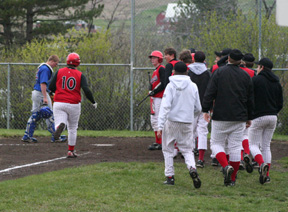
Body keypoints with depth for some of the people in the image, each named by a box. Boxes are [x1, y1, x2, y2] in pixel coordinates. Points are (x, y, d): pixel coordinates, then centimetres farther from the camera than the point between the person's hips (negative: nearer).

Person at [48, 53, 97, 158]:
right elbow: (86, 90, -10)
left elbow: (51, 87, 3)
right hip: (74, 104, 0)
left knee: (59, 122, -8)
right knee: (72, 128, 15)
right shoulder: (80, 75, -1)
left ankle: (60, 126, -46)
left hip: (59, 103, 0)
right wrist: (93, 102, 3)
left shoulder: (59, 72, 3)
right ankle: (71, 151, 20)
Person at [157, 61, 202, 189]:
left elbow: (165, 106, -14)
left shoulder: (171, 86, -6)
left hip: (171, 122, -2)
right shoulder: (193, 86, 3)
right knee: (187, 150, 10)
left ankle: (170, 177, 10)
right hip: (187, 123, 2)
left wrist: (160, 126, -16)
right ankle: (192, 168, -20)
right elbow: (198, 109, 8)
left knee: (167, 149, 12)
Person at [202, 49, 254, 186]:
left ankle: (226, 166, -18)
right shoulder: (245, 76, 7)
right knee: (235, 146, 6)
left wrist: (205, 110, -4)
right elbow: (250, 99, 12)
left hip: (221, 116, -3)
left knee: (216, 143, 7)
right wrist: (249, 117, 20)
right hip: (239, 118, 3)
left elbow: (210, 93, -9)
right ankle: (232, 179, 6)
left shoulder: (219, 72, -3)